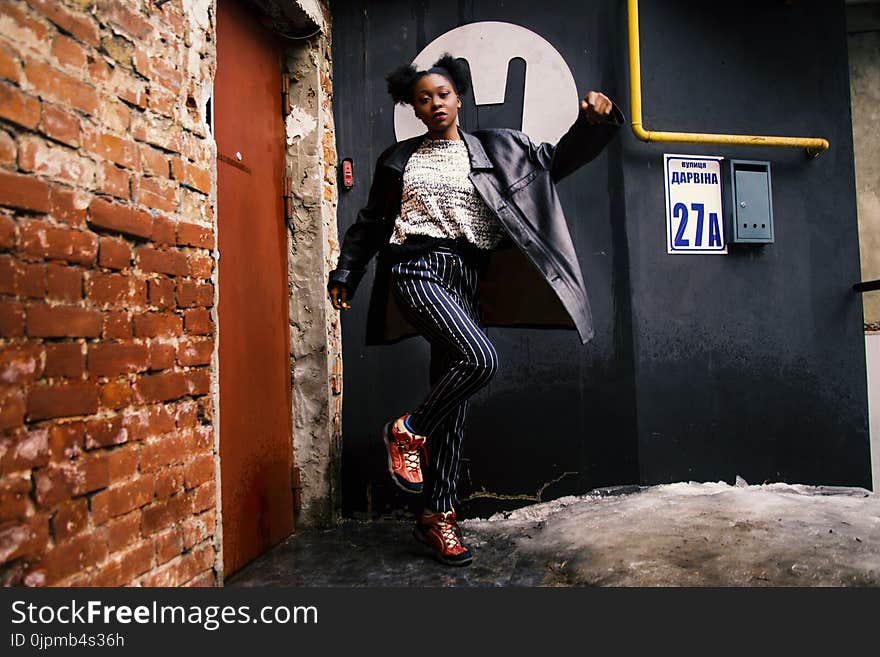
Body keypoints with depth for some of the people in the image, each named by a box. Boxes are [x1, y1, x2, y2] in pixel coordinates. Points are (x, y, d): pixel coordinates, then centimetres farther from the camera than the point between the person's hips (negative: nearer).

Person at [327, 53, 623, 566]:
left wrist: (593, 122, 3)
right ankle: (408, 430, -2)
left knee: (454, 394, 1)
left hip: (466, 276, 3)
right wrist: (345, 274, 16)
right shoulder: (398, 159, 15)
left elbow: (559, 159, 19)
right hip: (416, 268, -3)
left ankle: (438, 515, 12)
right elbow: (371, 222, 19)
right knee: (480, 359, -27)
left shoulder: (497, 149, 16)